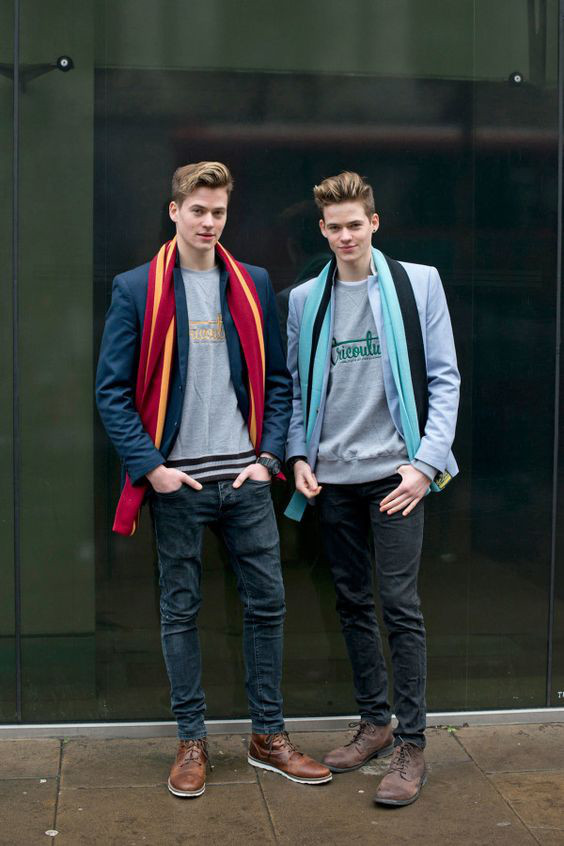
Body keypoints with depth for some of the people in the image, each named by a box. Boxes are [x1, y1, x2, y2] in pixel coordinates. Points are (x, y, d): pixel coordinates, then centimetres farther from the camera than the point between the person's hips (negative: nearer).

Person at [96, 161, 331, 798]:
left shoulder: (253, 286, 8)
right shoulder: (136, 289, 0)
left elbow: (276, 379, 11)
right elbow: (112, 389, -3)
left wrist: (269, 455, -1)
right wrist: (151, 466, -10)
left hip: (244, 477, 3)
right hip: (175, 482, -2)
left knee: (267, 604, 6)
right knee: (180, 612, 7)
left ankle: (268, 737, 21)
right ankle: (191, 742, 21)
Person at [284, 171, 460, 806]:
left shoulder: (418, 284, 0)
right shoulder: (304, 300, 9)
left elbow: (443, 379, -1)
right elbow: (295, 387, 14)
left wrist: (426, 462, -10)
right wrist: (299, 456, 1)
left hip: (393, 472, -3)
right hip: (332, 478, 4)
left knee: (399, 604, -5)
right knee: (353, 603, 11)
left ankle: (410, 744, 5)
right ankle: (374, 722, 25)